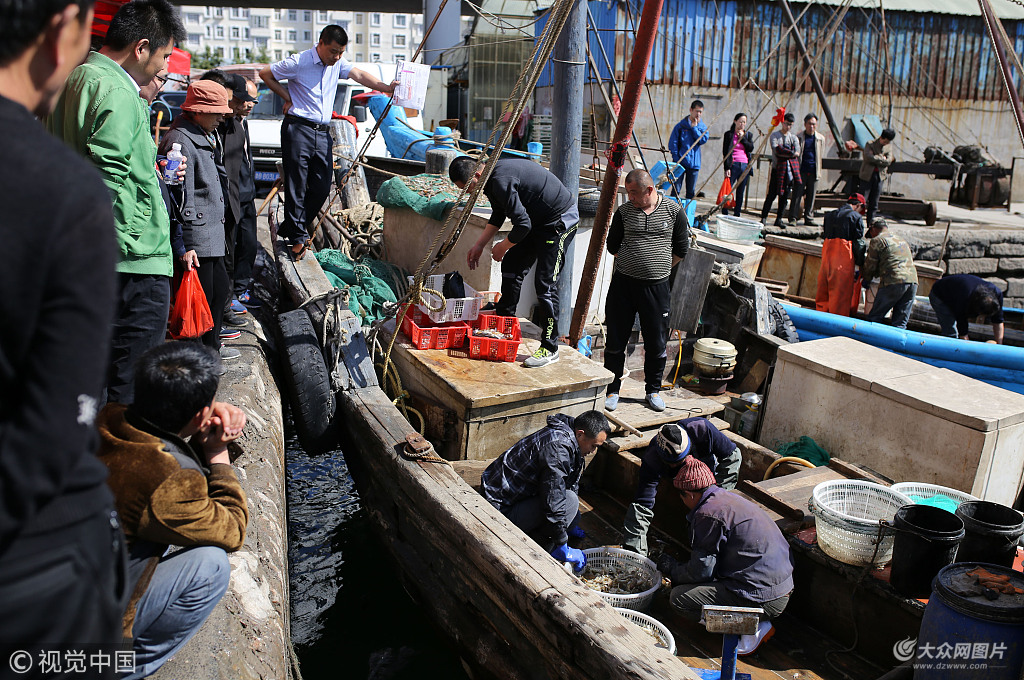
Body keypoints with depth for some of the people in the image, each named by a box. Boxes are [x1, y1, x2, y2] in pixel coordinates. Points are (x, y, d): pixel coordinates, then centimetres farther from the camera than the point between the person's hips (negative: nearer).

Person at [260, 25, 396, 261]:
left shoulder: (337, 63, 11)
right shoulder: (298, 62, -5)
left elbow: (359, 75, -3)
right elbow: (265, 74, 3)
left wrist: (386, 87, -18)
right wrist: (287, 98, -1)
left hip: (323, 133, 6)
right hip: (298, 129, -6)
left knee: (322, 187, 4)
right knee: (296, 185, -4)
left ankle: (290, 228, 20)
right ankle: (297, 236, 6)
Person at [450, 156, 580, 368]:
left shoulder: (501, 180, -28)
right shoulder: (491, 178, 4)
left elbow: (522, 224, -28)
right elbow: (498, 214, 19)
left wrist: (502, 247, -10)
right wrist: (479, 245, 16)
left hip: (560, 220, -10)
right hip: (537, 219, 10)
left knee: (545, 283, -12)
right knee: (511, 266, 13)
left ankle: (550, 348, -4)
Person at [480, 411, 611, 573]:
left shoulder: (565, 437, 7)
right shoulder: (557, 446, -25)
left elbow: (571, 484, 22)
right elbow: (554, 499, -28)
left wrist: (569, 526, 31)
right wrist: (562, 548, -21)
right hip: (501, 509, -10)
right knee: (570, 501, -23)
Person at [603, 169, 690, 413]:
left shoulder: (674, 211, 0)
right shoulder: (624, 211, 2)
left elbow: (681, 249, 9)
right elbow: (613, 246, 13)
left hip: (656, 286, 0)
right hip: (623, 283, 1)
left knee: (657, 343, 8)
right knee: (615, 340, 5)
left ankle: (653, 391, 26)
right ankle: (612, 390, 19)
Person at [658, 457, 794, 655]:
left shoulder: (709, 514, -15)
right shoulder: (729, 498, 13)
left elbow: (701, 570, -12)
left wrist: (672, 569, 7)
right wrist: (680, 567, 29)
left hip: (763, 599, -10)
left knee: (679, 597, -8)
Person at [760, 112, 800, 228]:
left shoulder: (794, 138, 15)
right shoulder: (774, 135, 3)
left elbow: (797, 151, -3)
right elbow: (776, 150, -13)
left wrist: (782, 149, -11)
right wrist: (791, 153, -12)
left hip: (789, 169, 4)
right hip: (777, 168, -4)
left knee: (785, 195, 3)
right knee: (772, 194, -8)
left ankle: (779, 219, 8)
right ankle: (764, 217, -1)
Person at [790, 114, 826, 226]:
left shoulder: (821, 138, 10)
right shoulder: (799, 137, 2)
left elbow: (821, 156, 16)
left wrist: (818, 170, 11)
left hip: (814, 172, 3)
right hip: (801, 171, -2)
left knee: (811, 196, 6)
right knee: (797, 195, -4)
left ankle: (809, 218, 12)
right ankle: (793, 218, 2)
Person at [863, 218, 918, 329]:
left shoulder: (877, 240, 5)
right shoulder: (902, 240, 29)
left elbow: (870, 267, 7)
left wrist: (865, 278, 29)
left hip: (894, 282, -7)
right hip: (913, 280, 7)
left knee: (874, 317, 2)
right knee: (900, 323, 6)